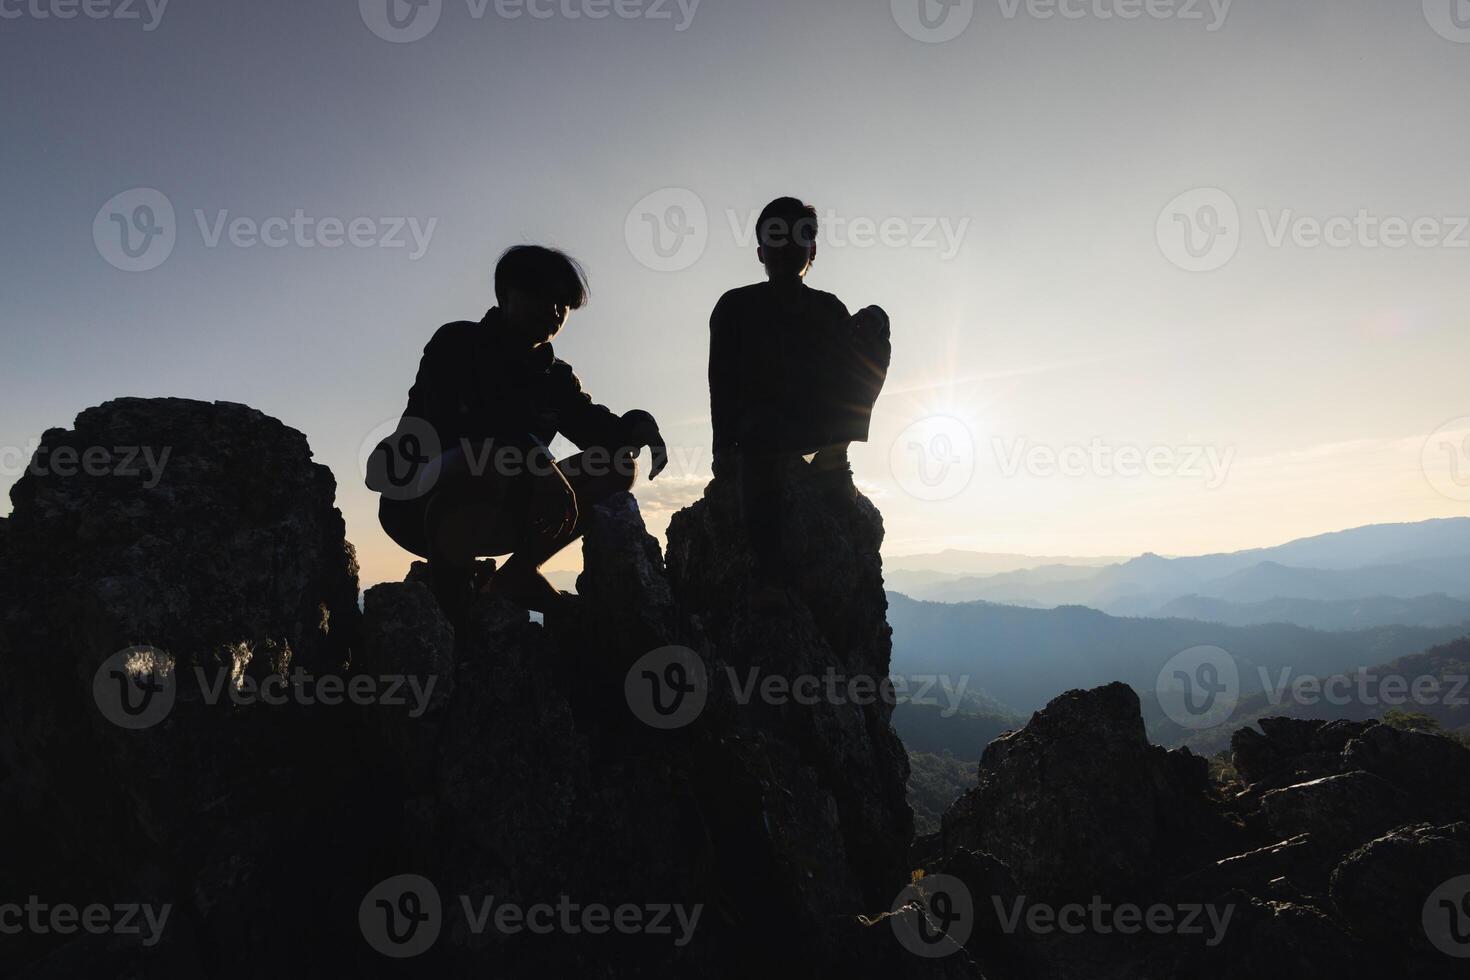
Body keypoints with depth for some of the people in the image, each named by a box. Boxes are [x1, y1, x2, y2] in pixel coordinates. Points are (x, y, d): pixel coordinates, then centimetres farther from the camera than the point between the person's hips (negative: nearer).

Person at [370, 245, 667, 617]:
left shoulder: (554, 377, 10)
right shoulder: (457, 343, -7)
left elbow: (599, 427, -1)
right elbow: (451, 428, -23)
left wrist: (638, 426, -24)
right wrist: (534, 459, -35)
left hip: (495, 514, 6)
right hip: (418, 502, -6)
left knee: (617, 467, -5)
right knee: (496, 460, -39)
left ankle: (516, 575, -5)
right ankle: (450, 577, -16)